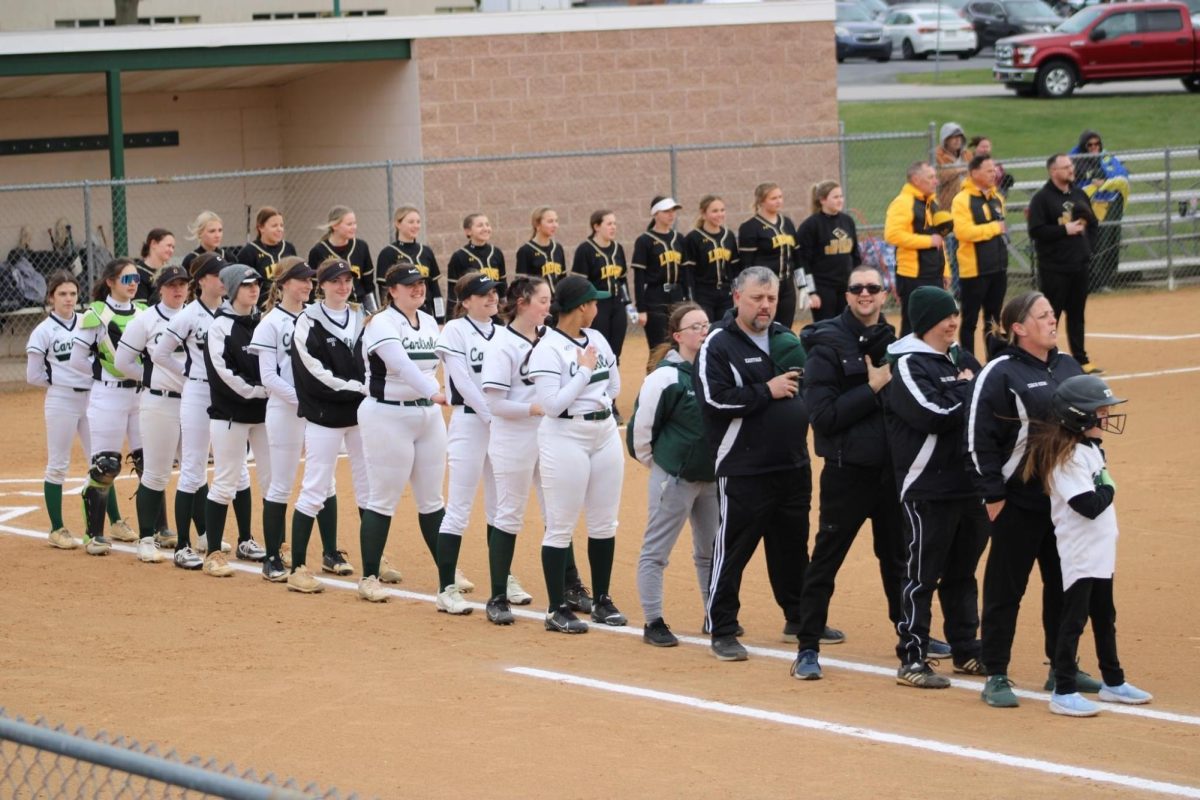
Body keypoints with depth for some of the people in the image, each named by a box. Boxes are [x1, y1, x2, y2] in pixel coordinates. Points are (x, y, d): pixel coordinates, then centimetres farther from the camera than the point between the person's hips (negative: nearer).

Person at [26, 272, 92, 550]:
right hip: (60, 401, -4)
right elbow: (33, 376, -4)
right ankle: (57, 529, 9)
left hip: (91, 399, 4)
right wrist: (61, 382, -4)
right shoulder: (43, 331, -5)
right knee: (57, 466, 2)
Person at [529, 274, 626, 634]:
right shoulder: (547, 349, -14)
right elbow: (552, 405, -20)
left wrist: (589, 400, 1)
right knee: (561, 527, -1)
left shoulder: (596, 339, 8)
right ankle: (557, 610, 5)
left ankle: (602, 601, 24)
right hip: (565, 439, -7)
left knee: (604, 523, 12)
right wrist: (584, 370, -15)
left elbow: (614, 387, 16)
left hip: (605, 434, 7)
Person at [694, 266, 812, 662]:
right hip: (744, 470, -6)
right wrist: (767, 391, -17)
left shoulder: (786, 339, 14)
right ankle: (722, 630, 3)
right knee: (733, 548, -3)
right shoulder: (718, 345, -7)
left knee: (793, 546, 16)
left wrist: (805, 388, 1)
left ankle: (800, 618, 28)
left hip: (794, 466, 6)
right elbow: (714, 398, -19)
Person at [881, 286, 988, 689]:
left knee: (963, 572, 16)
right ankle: (912, 661, 1)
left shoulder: (962, 358, 14)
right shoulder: (907, 365, -11)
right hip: (928, 487, -8)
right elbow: (935, 415, -23)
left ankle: (967, 651, 25)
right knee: (922, 575, -3)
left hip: (971, 485, 8)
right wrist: (967, 390, -7)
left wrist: (964, 392, -8)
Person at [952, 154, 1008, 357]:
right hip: (974, 271, -7)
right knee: (970, 321, -1)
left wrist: (1004, 232, 8)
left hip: (998, 269, 7)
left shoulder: (997, 198, 12)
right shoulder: (962, 200, -12)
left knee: (994, 320, 13)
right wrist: (994, 228, -17)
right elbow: (963, 231, -23)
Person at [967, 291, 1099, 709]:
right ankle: (995, 677, 5)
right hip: (1019, 502, -7)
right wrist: (992, 497, -16)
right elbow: (980, 439, -14)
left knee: (1064, 585, 14)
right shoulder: (999, 374, -11)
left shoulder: (1068, 367, 11)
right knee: (1005, 590, -1)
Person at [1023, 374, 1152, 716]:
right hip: (1079, 555, -10)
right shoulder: (1068, 457, -21)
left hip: (1100, 552, 10)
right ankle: (1063, 692, -2)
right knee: (1074, 618, -6)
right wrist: (1109, 488, -10)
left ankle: (1113, 682, 31)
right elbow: (1089, 505, -26)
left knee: (1104, 617, 19)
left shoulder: (1091, 449, 10)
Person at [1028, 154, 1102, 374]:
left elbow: (1094, 223, 19)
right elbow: (1036, 231, -16)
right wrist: (1065, 230, -17)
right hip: (1054, 267, -6)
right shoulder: (1041, 198, -9)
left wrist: (1085, 216, -2)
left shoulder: (1079, 194, 13)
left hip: (1079, 265, 6)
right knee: (1050, 316, -3)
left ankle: (1081, 360, 18)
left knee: (1077, 315, 12)